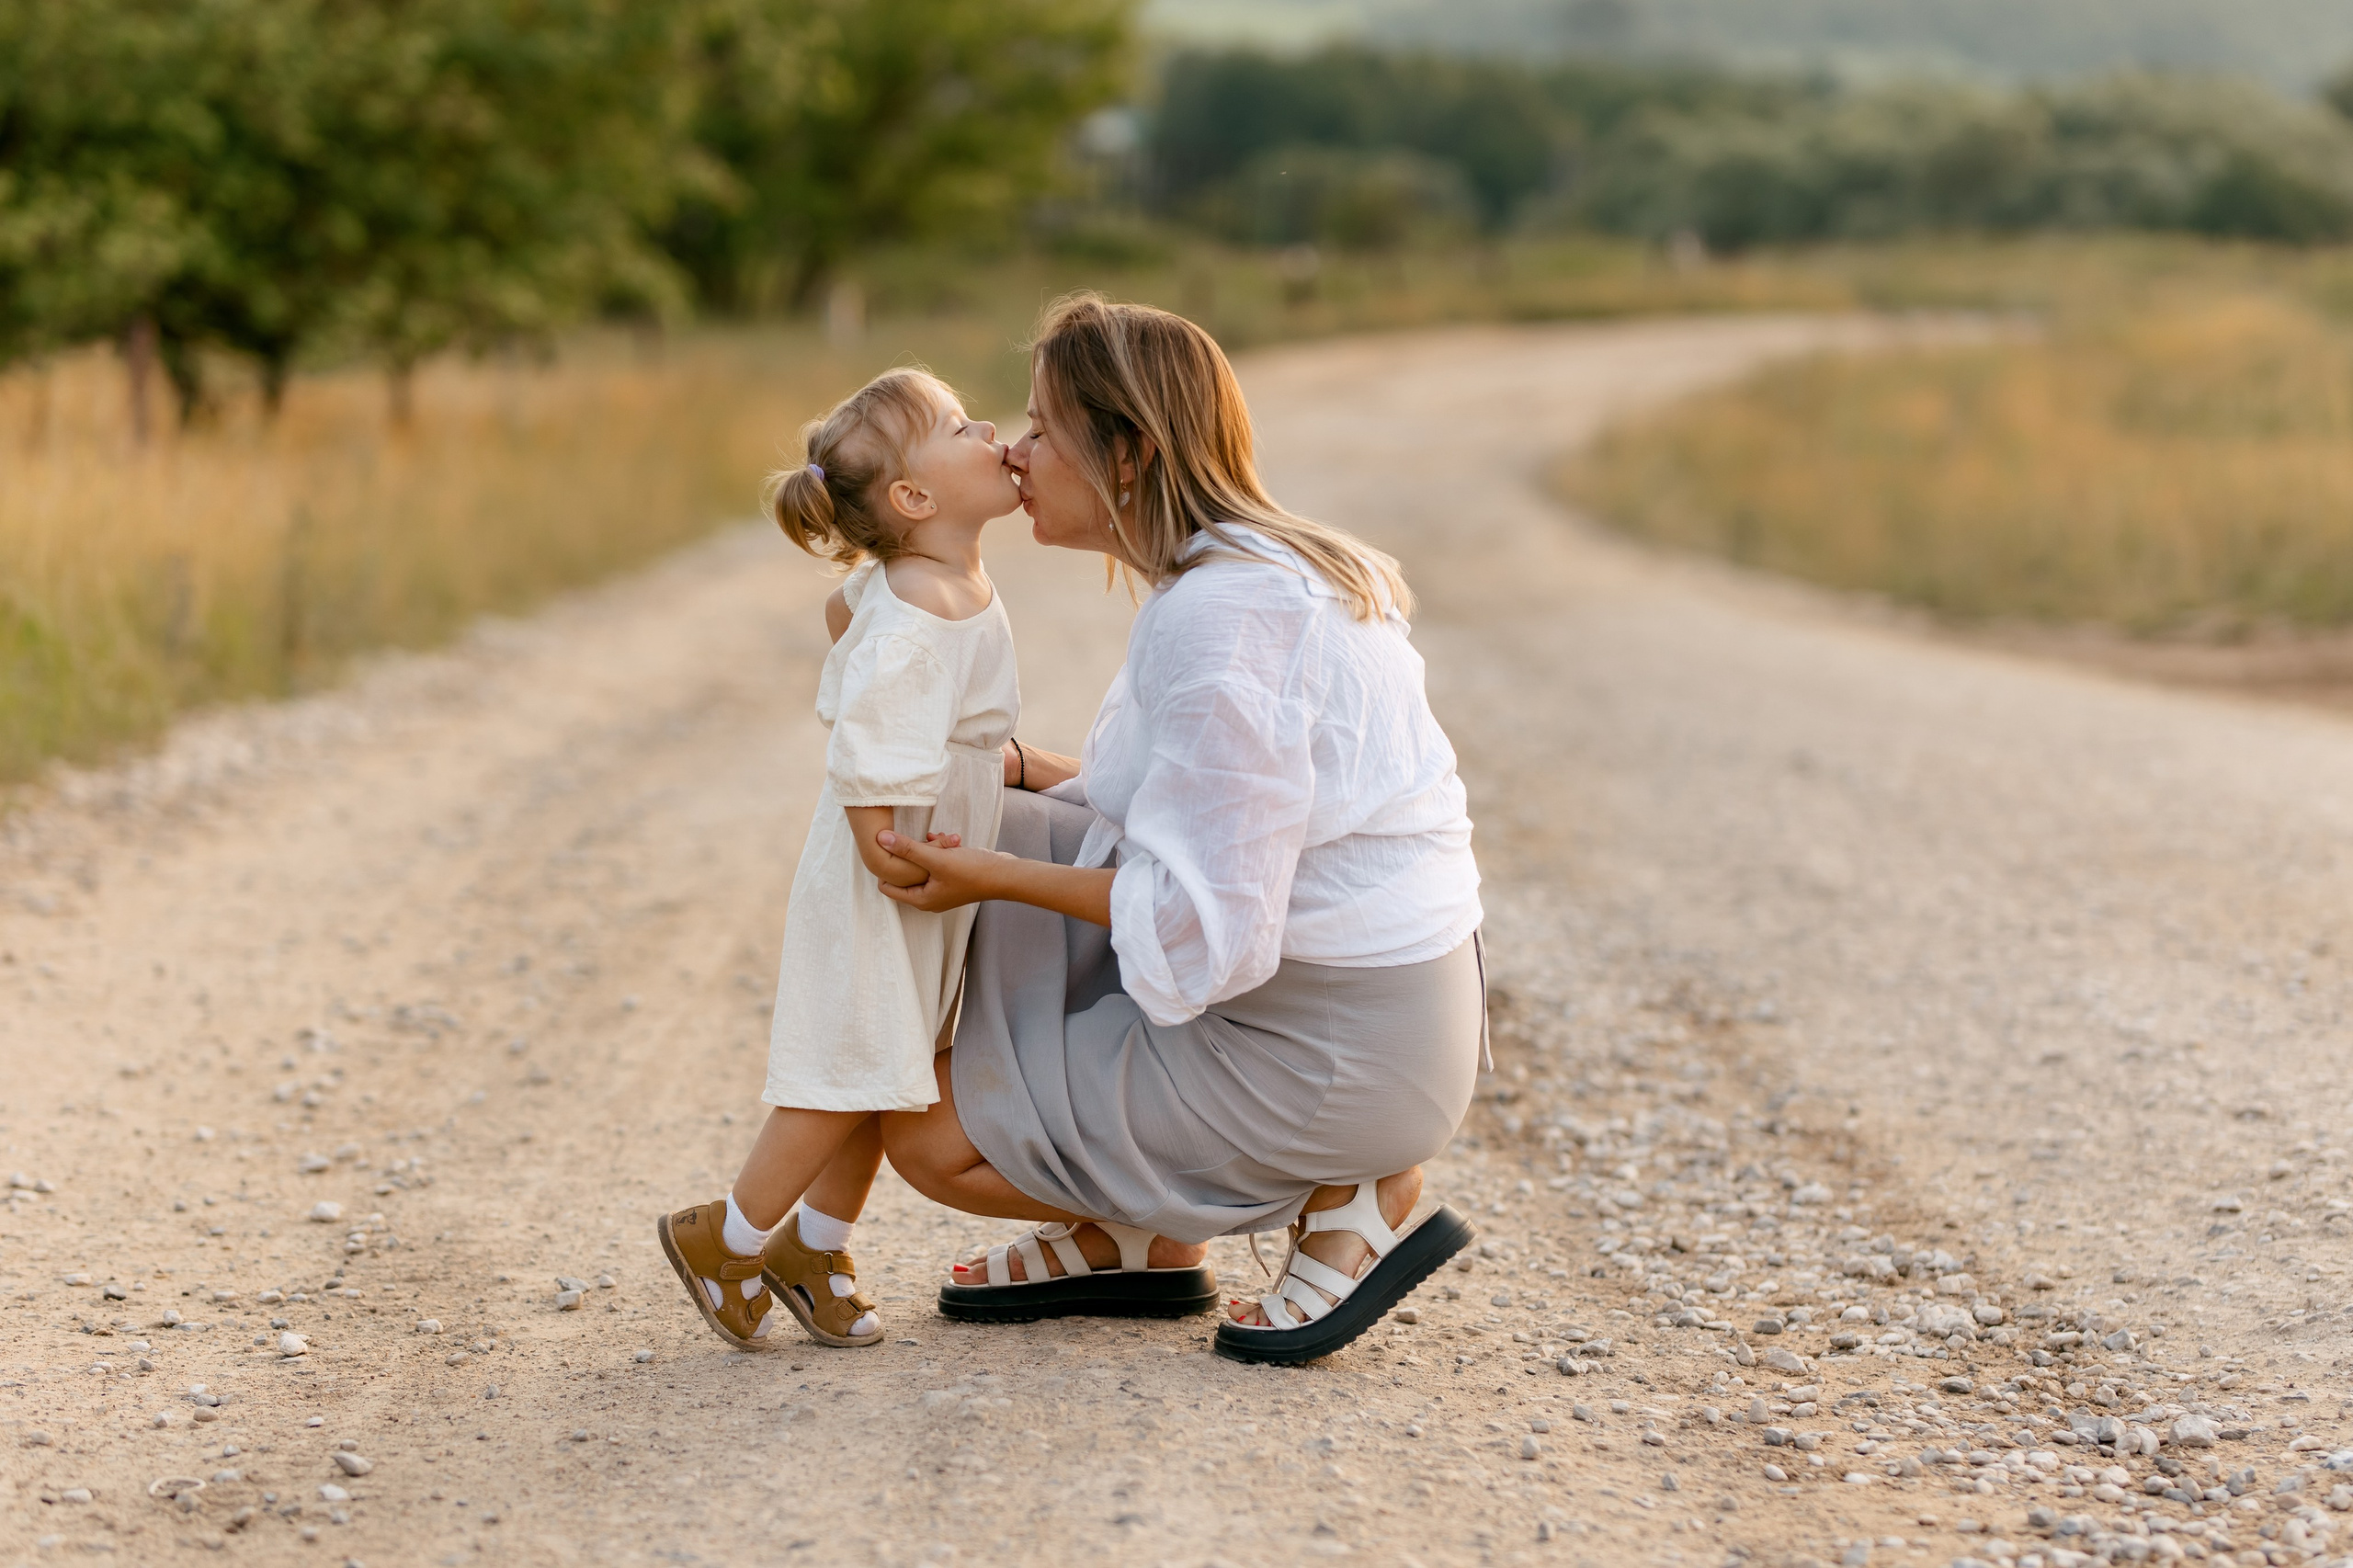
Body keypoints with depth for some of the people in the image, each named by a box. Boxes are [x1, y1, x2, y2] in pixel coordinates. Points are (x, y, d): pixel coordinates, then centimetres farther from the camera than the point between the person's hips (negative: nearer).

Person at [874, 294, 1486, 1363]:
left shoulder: (1217, 618, -23)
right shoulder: (1265, 568, 8)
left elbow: (1205, 927, -25)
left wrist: (997, 879, -14)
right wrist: (1021, 768, 11)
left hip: (1325, 1054, -10)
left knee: (931, 1137, 0)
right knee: (1007, 832, 16)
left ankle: (1343, 1195, 0)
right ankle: (1131, 1236, 20)